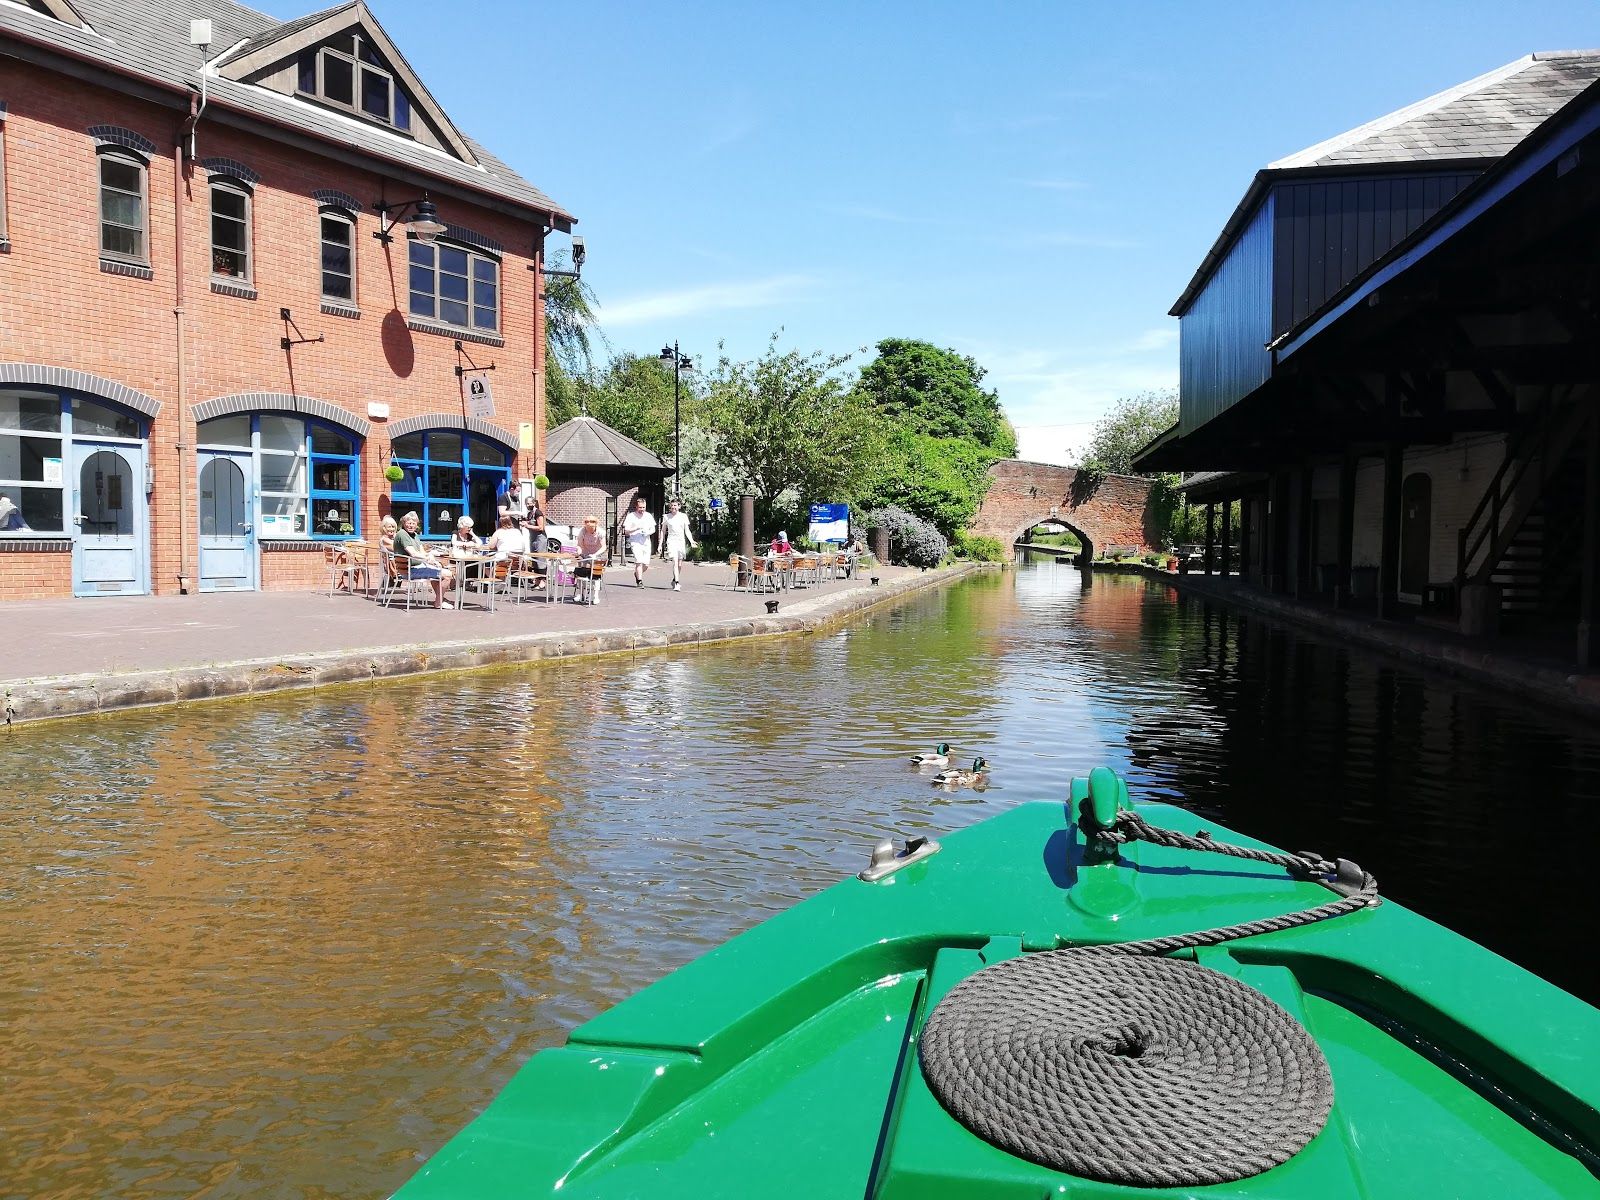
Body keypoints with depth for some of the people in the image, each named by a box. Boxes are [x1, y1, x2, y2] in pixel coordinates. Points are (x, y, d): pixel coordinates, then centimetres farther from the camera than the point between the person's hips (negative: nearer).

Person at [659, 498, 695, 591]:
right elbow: (663, 531, 12)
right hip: (671, 541, -2)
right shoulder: (666, 517, 5)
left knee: (679, 564, 7)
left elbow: (687, 530, 6)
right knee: (675, 562, -17)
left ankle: (674, 580, 30)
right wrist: (660, 544, 8)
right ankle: (677, 583, -22)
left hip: (681, 541, 2)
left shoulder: (683, 516, 6)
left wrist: (691, 540, -8)